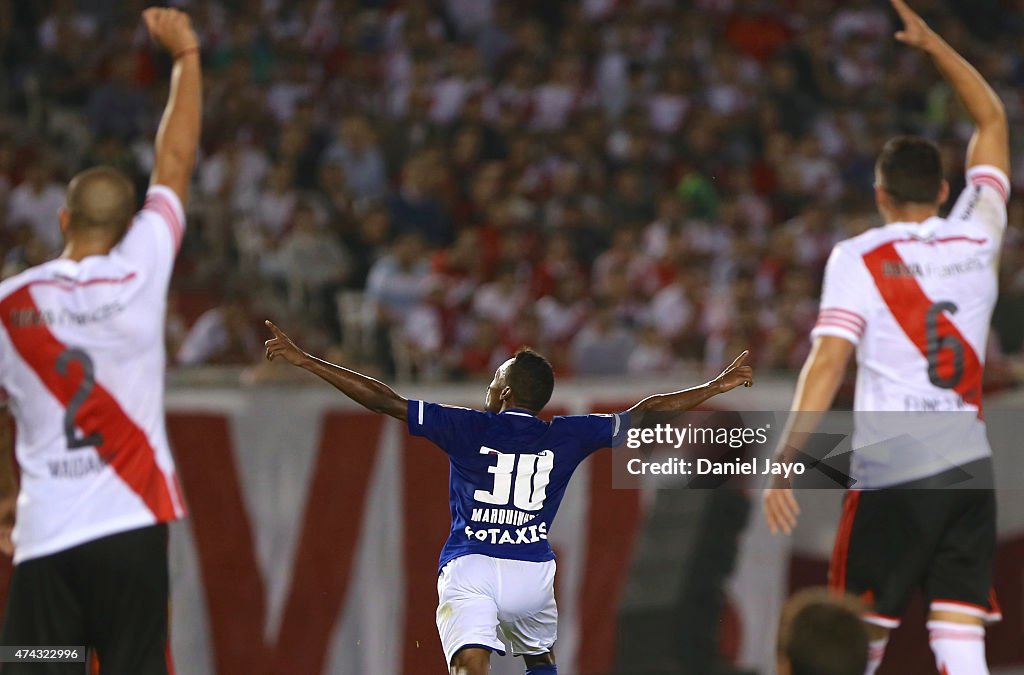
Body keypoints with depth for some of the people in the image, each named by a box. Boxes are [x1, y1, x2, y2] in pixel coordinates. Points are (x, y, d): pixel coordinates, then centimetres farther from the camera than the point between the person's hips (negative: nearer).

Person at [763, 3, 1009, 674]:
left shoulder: (858, 258, -3)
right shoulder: (976, 238, 8)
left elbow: (827, 366, -12)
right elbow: (993, 121, 22)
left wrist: (785, 463, -13)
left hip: (891, 472, -3)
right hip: (970, 466, 3)